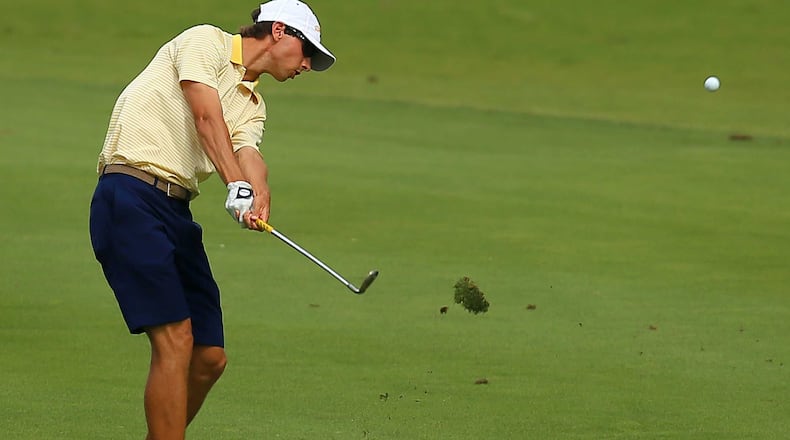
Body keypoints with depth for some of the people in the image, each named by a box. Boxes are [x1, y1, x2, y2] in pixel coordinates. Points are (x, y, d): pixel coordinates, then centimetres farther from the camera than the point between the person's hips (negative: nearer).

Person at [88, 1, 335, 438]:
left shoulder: (253, 106, 23)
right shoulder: (205, 42, 1)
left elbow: (248, 155, 1)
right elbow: (207, 118, -14)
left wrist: (259, 194, -22)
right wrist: (237, 186, -27)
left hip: (176, 210, 9)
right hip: (130, 199, -9)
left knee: (209, 356, 6)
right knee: (176, 340, -18)